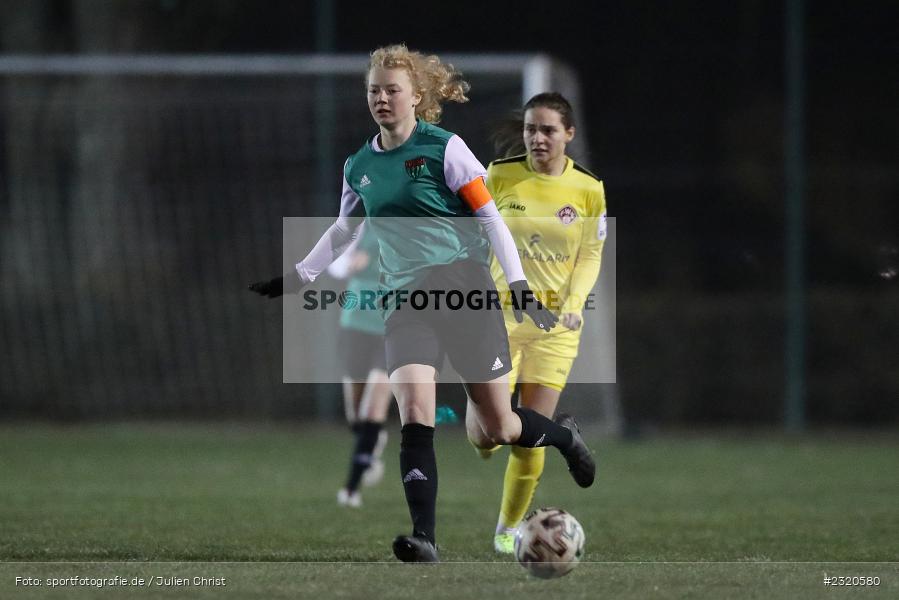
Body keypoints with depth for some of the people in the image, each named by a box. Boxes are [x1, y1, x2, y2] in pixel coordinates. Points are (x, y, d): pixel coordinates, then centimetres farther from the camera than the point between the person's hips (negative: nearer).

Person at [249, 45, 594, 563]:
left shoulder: (444, 149, -7)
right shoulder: (359, 166, 9)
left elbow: (491, 219, -7)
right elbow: (342, 233, 25)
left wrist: (521, 287, -13)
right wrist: (296, 279, 20)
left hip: (466, 291, -3)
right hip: (406, 300, 3)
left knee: (499, 429, 3)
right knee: (415, 418, -19)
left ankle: (564, 437, 37)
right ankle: (425, 539, -24)